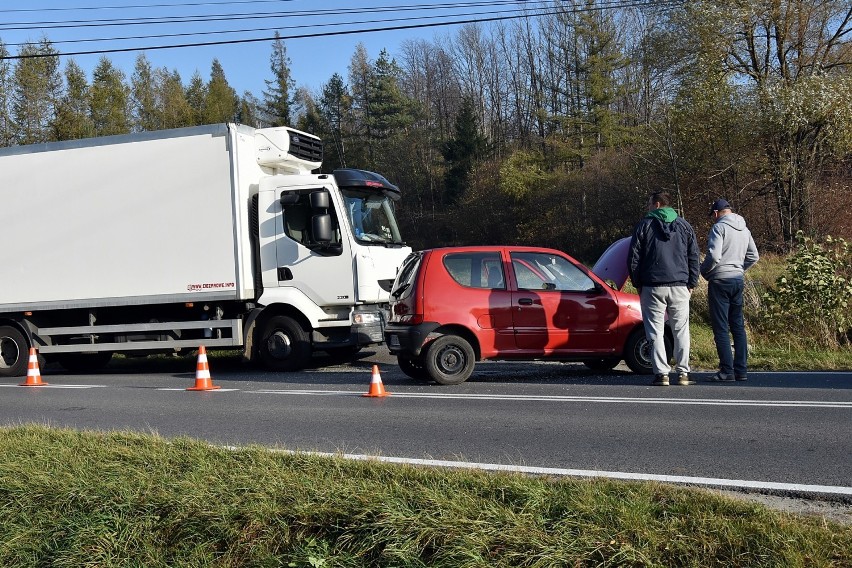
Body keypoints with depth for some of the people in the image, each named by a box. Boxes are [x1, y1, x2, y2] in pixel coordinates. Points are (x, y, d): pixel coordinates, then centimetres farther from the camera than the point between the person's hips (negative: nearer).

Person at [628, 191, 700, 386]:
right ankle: (683, 373, 6)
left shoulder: (644, 225, 2)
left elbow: (633, 258, 0)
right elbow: (694, 257, 10)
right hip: (680, 287, 2)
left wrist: (637, 284, 9)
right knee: (681, 330, 8)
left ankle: (661, 373, -4)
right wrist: (691, 284, 14)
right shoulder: (684, 226, 11)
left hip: (652, 287, -2)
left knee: (655, 331, 1)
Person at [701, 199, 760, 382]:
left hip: (720, 280, -7)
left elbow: (714, 256, -19)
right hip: (738, 280, 7)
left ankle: (727, 371, -6)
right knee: (738, 326, 11)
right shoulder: (744, 229, 14)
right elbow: (753, 256, 18)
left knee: (721, 328, -4)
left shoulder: (719, 227, -10)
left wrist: (704, 271, -3)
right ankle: (741, 370, 12)